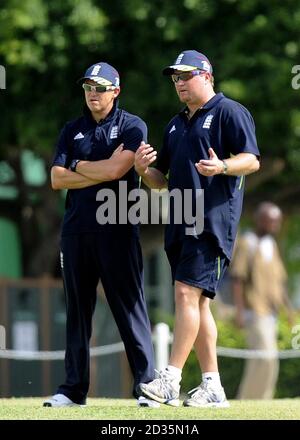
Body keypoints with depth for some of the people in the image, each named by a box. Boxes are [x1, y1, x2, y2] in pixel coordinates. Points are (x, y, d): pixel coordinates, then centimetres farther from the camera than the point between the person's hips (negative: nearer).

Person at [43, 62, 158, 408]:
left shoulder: (132, 127, 3)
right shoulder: (72, 131, 16)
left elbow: (117, 169, -13)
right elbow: (57, 179, 3)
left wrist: (79, 167, 1)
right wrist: (104, 171, -5)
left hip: (116, 231, -4)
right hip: (76, 231, 4)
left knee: (130, 308, -7)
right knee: (77, 310, 7)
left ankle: (146, 384, -7)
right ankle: (73, 388, 10)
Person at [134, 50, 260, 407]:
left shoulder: (229, 112, 0)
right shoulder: (176, 125, 24)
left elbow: (251, 160, -9)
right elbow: (162, 180, 24)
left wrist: (222, 167, -29)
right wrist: (143, 169, 2)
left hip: (212, 221, -9)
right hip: (179, 226, 9)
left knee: (188, 293, -17)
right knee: (195, 303, 6)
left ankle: (171, 379, -23)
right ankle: (212, 387, 9)